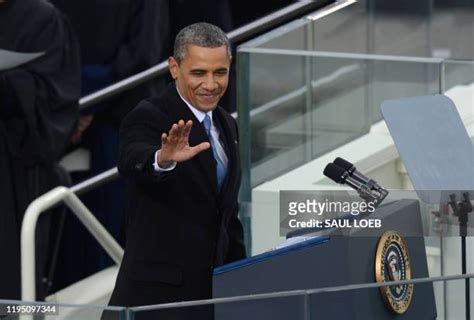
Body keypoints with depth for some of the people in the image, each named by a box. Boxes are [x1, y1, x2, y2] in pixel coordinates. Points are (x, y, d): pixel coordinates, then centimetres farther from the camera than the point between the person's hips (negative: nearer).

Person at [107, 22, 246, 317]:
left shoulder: (226, 125, 14)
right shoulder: (148, 118, -10)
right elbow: (133, 162, -32)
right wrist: (163, 160, -54)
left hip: (214, 292, 7)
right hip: (158, 294, -7)